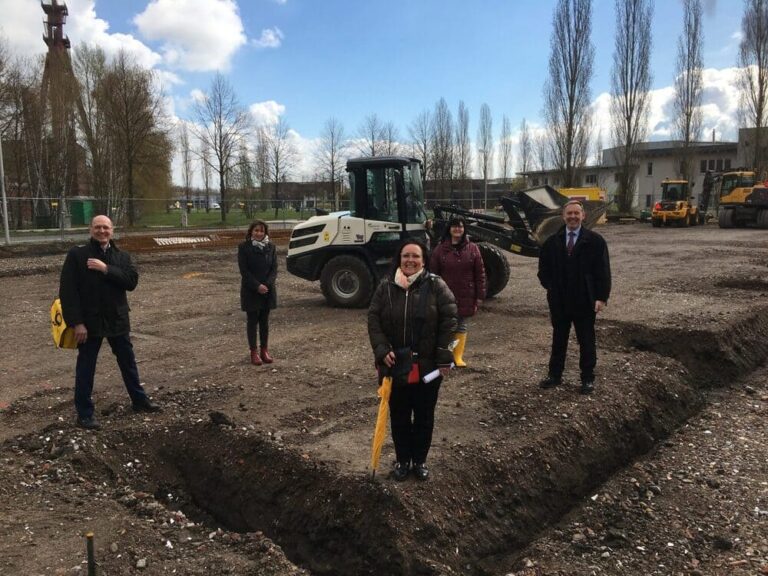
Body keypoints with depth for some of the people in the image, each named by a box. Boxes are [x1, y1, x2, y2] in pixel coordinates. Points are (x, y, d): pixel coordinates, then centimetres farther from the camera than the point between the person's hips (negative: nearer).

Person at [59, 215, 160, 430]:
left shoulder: (122, 256, 4)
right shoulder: (77, 255, -8)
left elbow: (132, 281, -11)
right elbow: (67, 291, -12)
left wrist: (106, 269, -21)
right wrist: (76, 322, -17)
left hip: (118, 319, 4)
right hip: (89, 321, -4)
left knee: (128, 362, 17)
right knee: (86, 368, 7)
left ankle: (139, 400, 33)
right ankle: (84, 414, 19)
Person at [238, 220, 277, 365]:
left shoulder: (270, 247, 3)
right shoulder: (244, 247, -7)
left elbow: (274, 268, 1)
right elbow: (244, 270, -11)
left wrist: (267, 284, -14)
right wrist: (257, 286, -19)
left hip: (267, 290, 3)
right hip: (250, 291, -3)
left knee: (264, 321, 10)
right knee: (252, 321, 4)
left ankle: (264, 350, 19)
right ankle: (254, 352, 11)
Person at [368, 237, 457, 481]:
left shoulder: (436, 286, -7)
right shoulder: (386, 286, -2)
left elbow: (449, 320, -8)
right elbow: (373, 320, 0)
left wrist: (444, 357, -12)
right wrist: (382, 350, -12)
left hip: (427, 366, -1)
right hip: (395, 365, 1)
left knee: (424, 416, 13)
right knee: (399, 416, 14)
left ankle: (420, 460, 33)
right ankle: (402, 460, 32)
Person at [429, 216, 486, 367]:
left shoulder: (472, 248, 1)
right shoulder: (440, 249, -2)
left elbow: (480, 273, 2)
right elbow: (433, 273, -1)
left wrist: (480, 296, -2)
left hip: (465, 297, 1)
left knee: (461, 326, 10)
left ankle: (458, 356, 20)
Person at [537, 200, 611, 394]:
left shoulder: (595, 241, -5)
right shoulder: (552, 242, 3)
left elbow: (603, 271, -7)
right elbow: (544, 269, 13)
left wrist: (602, 297, -13)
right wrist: (552, 288, 2)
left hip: (585, 302, -2)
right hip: (559, 301, 3)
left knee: (586, 341, 8)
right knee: (558, 340, 13)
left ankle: (588, 378, 19)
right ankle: (555, 374, 24)